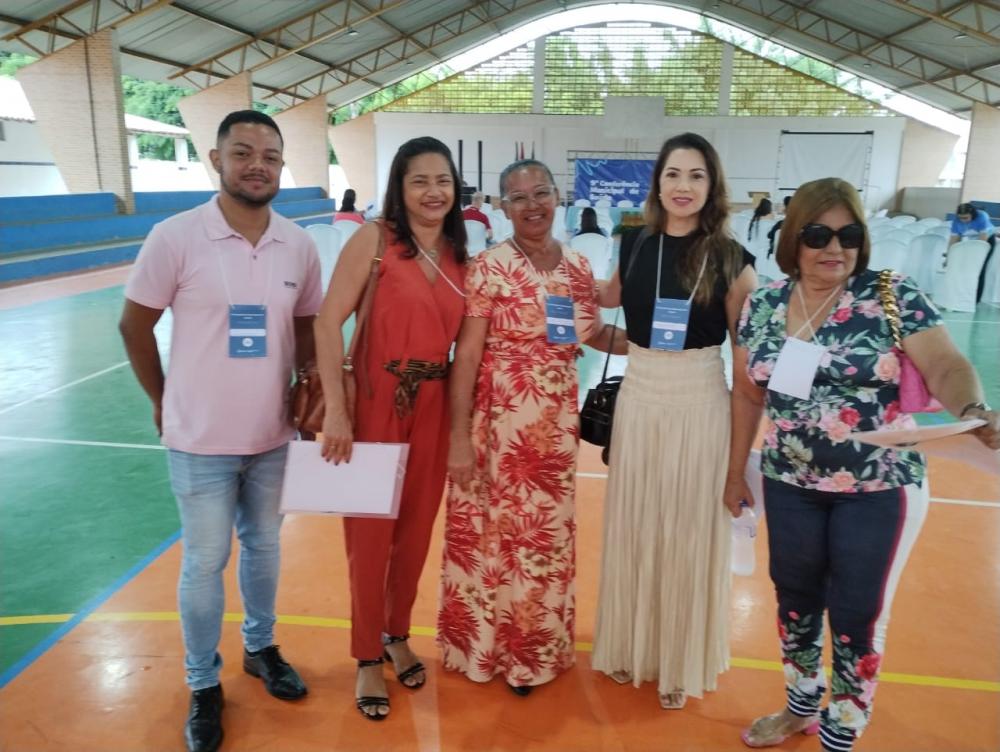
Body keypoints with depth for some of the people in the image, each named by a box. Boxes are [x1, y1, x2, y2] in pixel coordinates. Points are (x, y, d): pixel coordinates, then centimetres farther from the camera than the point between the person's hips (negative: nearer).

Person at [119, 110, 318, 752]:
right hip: (201, 439, -3)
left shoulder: (299, 245, -3)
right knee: (206, 562, 9)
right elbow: (135, 326, -3)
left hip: (272, 436, 4)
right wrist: (164, 400, 3)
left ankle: (262, 647, 43)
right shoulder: (175, 238, -14)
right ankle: (204, 684, 30)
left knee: (264, 547, 19)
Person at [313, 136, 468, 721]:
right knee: (370, 534, 7)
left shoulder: (459, 255, 6)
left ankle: (398, 636, 39)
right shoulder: (375, 238, -9)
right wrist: (335, 410, -18)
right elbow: (328, 322, -13)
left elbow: (461, 339, 10)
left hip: (433, 408, 5)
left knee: (416, 529, 16)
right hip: (375, 404, -4)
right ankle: (367, 658, 27)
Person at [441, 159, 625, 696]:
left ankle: (535, 647, 37)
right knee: (493, 533, 7)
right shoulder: (489, 267, -9)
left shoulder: (578, 267, 6)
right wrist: (459, 437, -15)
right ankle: (489, 645, 30)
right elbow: (466, 355, -12)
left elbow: (596, 335, 17)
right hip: (498, 421, -5)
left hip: (556, 425, 5)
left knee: (548, 535, 16)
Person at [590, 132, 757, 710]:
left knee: (688, 528, 8)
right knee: (634, 523, 13)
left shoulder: (730, 257, -7)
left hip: (699, 401, -3)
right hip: (639, 394, 3)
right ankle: (631, 644, 33)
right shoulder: (636, 244, 2)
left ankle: (680, 660, 28)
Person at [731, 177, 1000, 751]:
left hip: (879, 488, -3)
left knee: (858, 616, 8)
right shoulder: (763, 305, 0)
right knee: (795, 598, 18)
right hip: (790, 484, 4)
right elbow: (748, 392, 7)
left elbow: (946, 366, -16)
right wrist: (736, 469, 10)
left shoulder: (895, 297, -9)